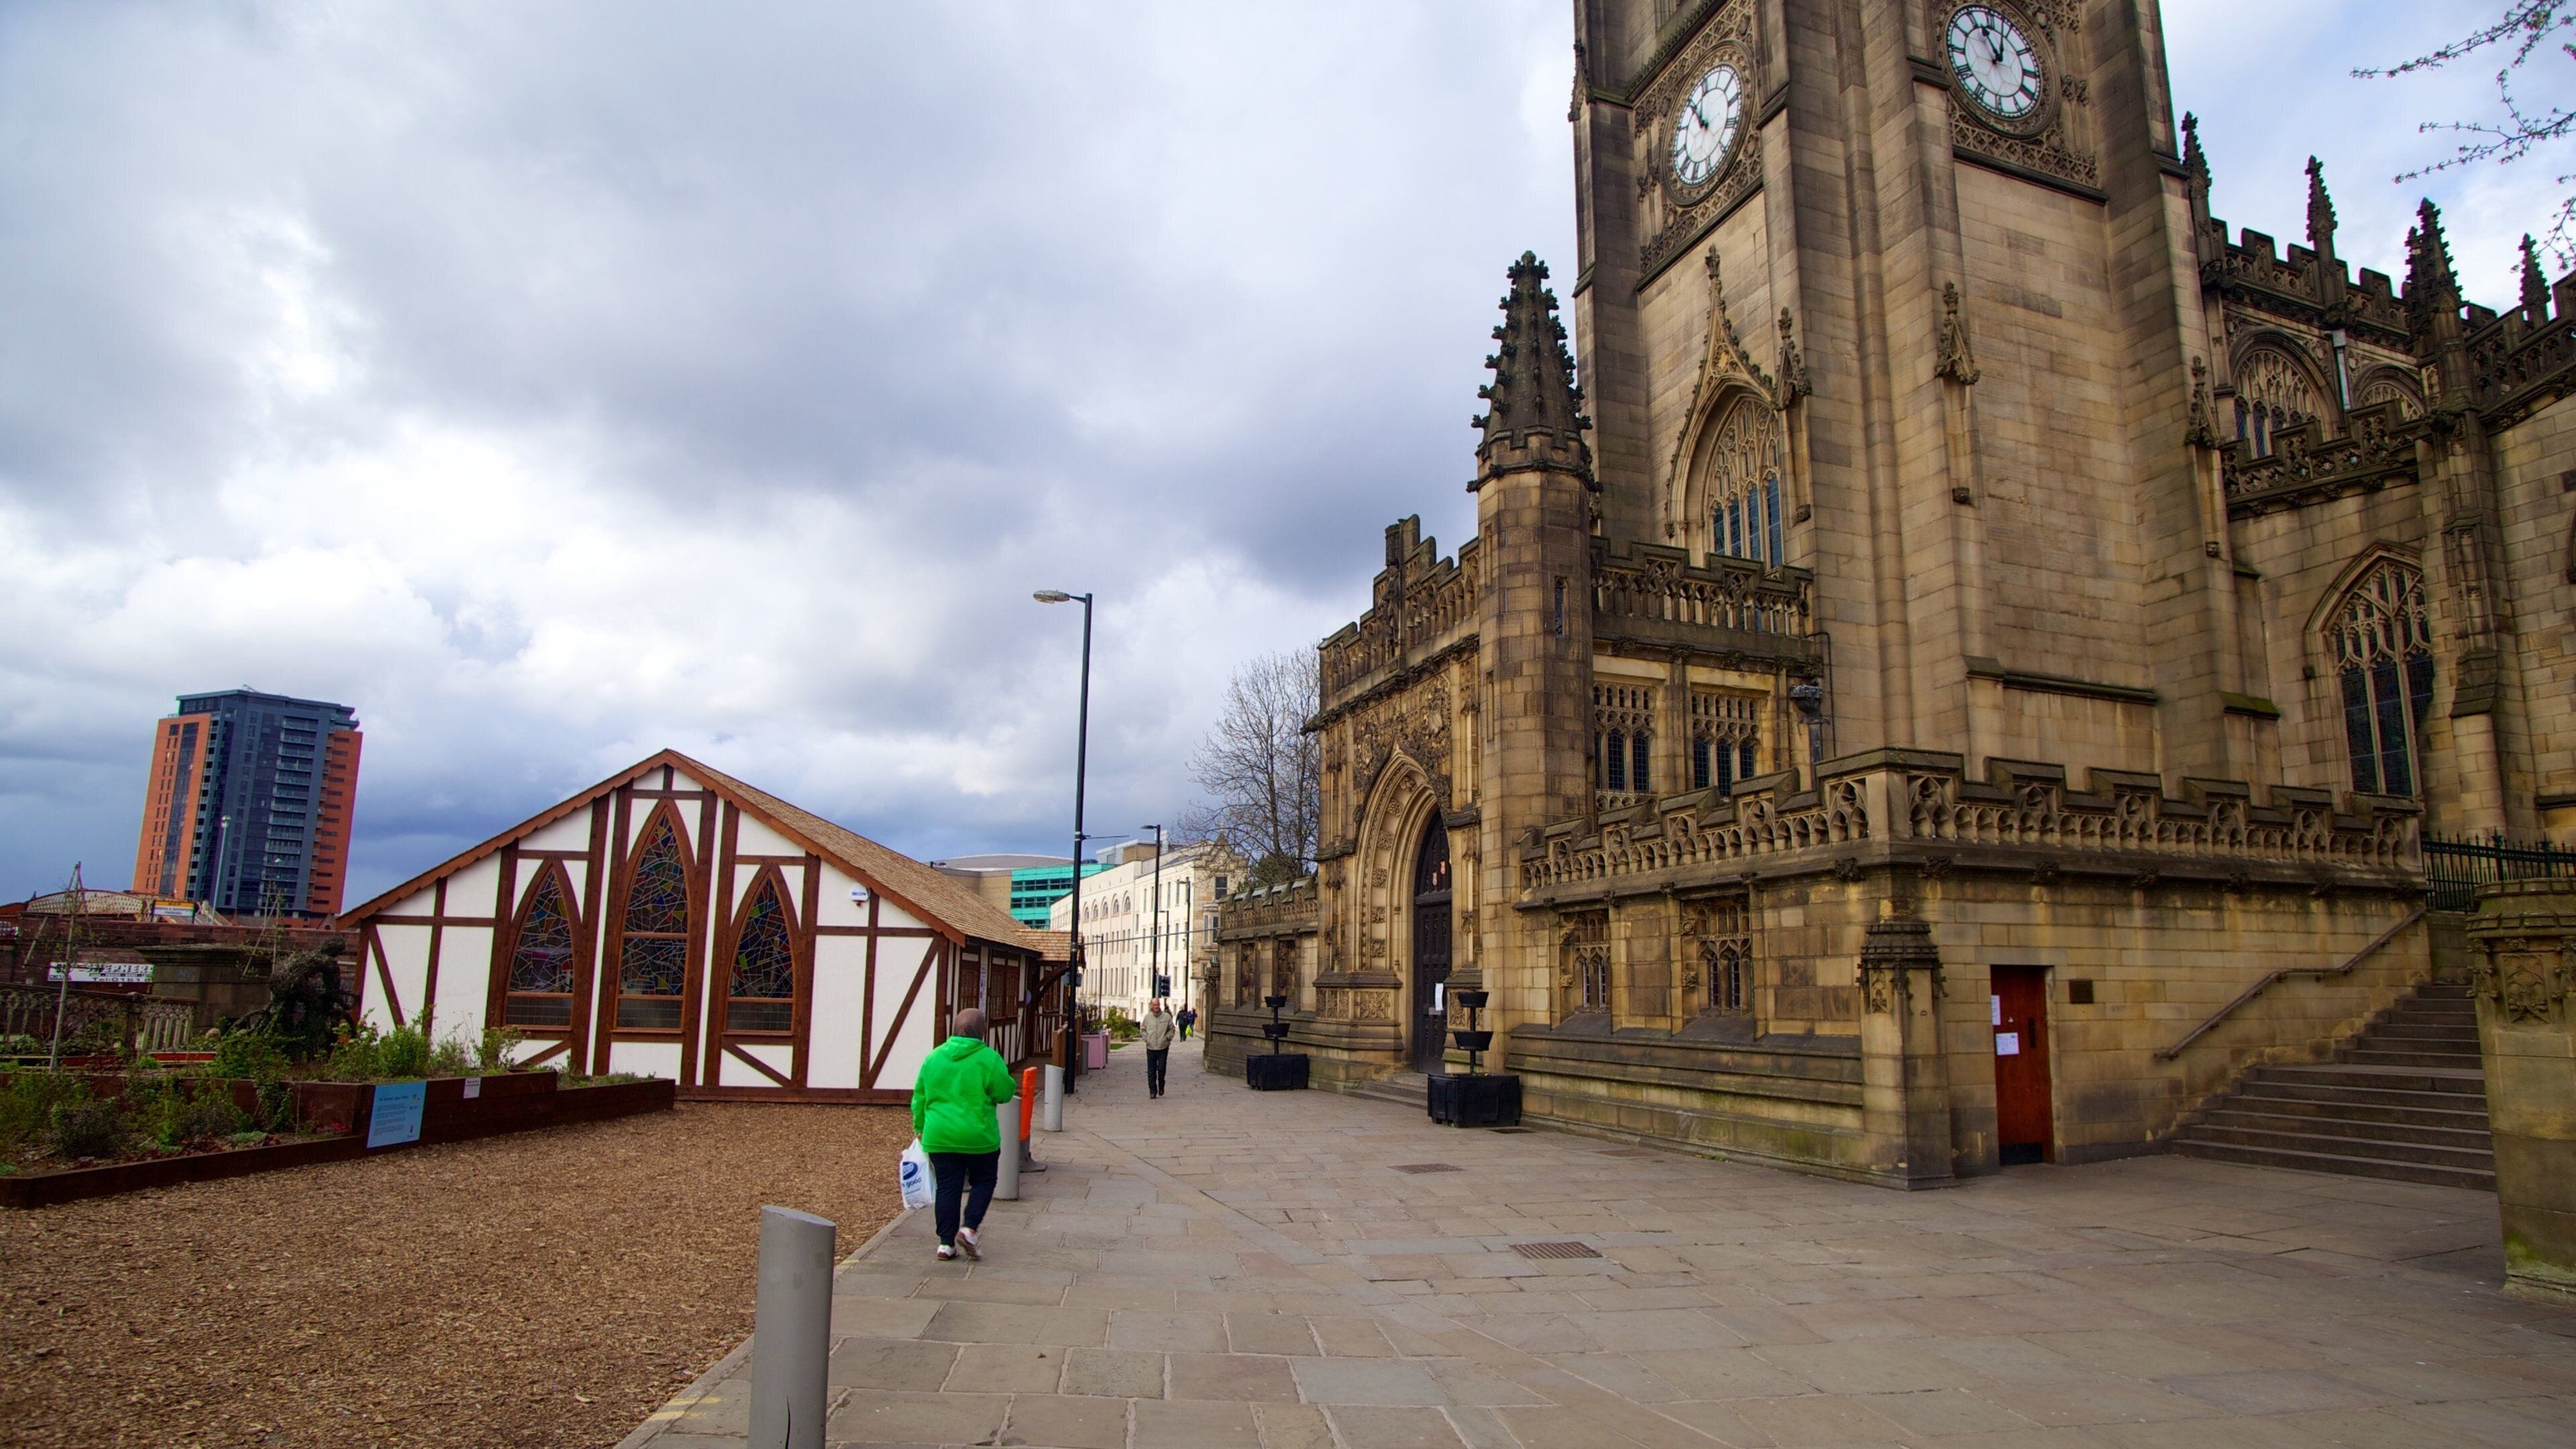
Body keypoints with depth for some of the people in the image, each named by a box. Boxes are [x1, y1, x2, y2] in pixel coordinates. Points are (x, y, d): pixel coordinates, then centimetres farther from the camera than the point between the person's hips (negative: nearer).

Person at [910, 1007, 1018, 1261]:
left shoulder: (934, 1056, 5)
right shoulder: (988, 1058, -10)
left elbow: (920, 1097, 10)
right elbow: (1004, 1093, -8)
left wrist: (920, 1128, 21)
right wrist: (1012, 1087, 14)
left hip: (940, 1137, 4)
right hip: (979, 1136, -3)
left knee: (948, 1188, 10)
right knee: (983, 1182, 14)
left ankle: (946, 1243, 10)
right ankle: (969, 1228, -2)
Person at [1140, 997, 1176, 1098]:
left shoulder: (1167, 1016, -1)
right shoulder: (1147, 1017, 5)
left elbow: (1172, 1029, 8)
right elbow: (1144, 1029, 17)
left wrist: (1167, 1038, -4)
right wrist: (1145, 1039, 4)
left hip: (1163, 1048, -2)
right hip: (1151, 1048, 2)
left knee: (1161, 1069, -4)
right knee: (1151, 1072, 3)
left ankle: (1161, 1086, 22)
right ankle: (1153, 1091, 11)